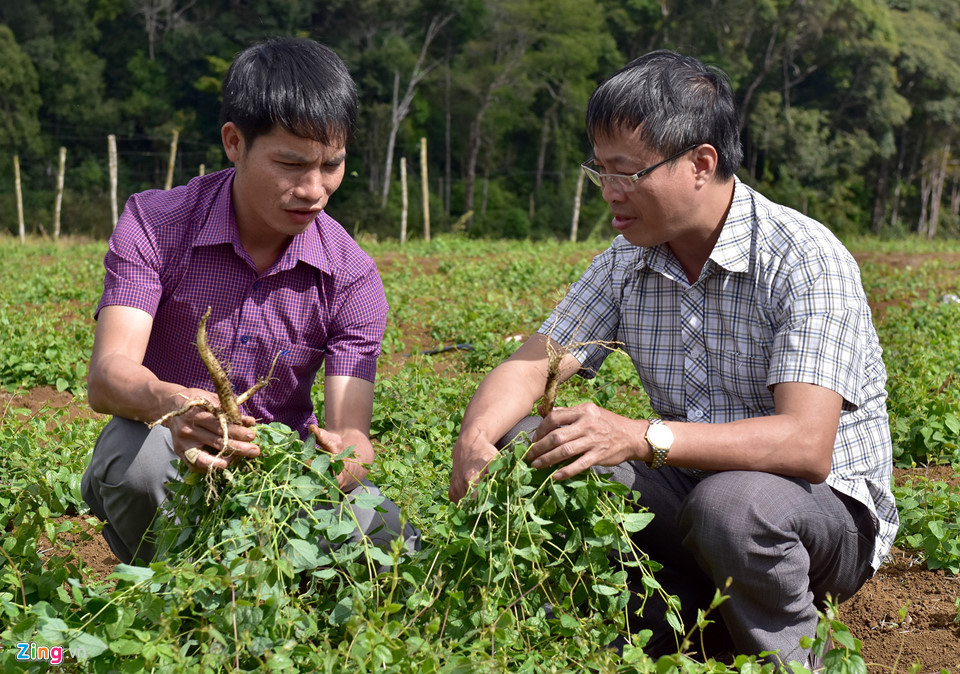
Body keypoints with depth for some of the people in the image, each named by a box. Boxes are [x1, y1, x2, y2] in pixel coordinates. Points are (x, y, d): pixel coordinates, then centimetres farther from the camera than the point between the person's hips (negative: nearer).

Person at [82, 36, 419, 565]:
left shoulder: (352, 278, -9)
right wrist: (170, 403, -52)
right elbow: (108, 375, -27)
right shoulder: (154, 225, -13)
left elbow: (352, 436, -17)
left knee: (385, 536, -24)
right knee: (137, 448, -35)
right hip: (171, 481, -2)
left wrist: (343, 458, -44)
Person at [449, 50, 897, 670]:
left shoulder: (805, 260, -20)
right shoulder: (626, 264, 0)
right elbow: (529, 367, 1)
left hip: (828, 508, -5)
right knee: (526, 443, -13)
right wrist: (477, 438, -23)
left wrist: (643, 438, -43)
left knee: (730, 502, -38)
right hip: (690, 493, 6)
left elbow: (805, 446, -31)